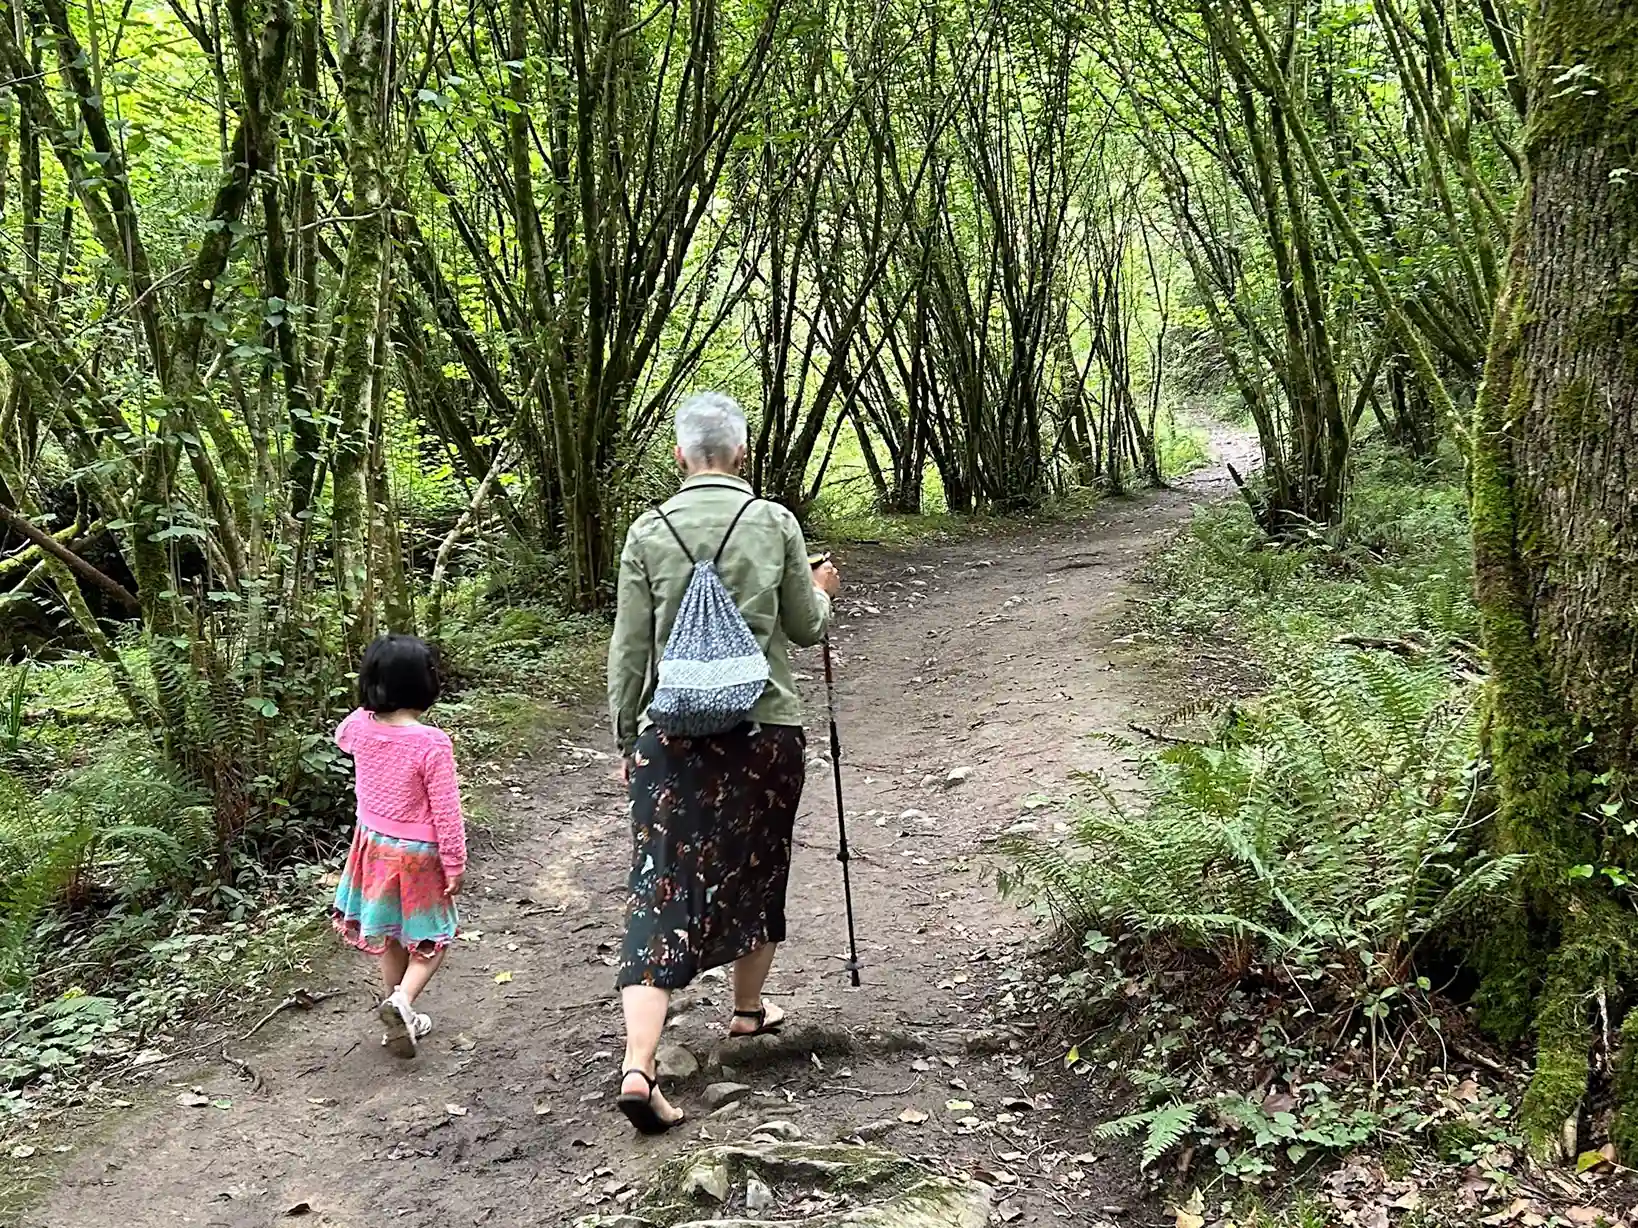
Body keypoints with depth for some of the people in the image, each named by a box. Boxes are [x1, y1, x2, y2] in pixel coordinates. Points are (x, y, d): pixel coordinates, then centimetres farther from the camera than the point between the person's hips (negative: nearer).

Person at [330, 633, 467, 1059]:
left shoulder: (359, 726, -10)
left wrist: (374, 703, 16)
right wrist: (455, 865, -10)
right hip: (418, 854, -6)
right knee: (431, 938, 13)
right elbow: (446, 812, -20)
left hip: (373, 845, 6)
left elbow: (341, 736, 18)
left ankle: (398, 1019, 32)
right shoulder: (432, 744, -26)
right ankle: (402, 1000, -10)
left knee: (388, 934, 21)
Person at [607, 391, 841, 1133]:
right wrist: (822, 591, 27)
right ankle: (749, 1009, 40)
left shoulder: (648, 533, -1)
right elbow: (807, 629, 6)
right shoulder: (775, 523, -3)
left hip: (671, 735, 0)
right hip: (765, 730, 0)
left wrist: (624, 737, 13)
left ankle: (637, 1066, -11)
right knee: (755, 869, 20)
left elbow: (628, 651, 1)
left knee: (661, 888, -1)